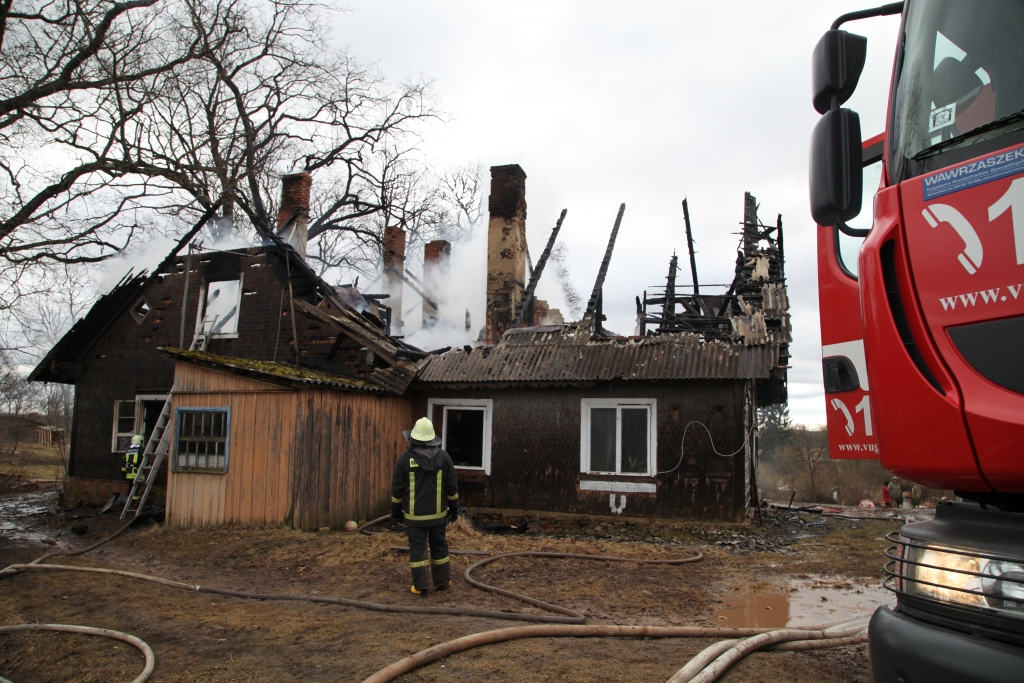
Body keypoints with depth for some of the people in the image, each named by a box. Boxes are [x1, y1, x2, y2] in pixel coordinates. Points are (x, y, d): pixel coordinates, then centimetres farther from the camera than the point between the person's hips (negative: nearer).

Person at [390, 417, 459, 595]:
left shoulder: (405, 458, -9)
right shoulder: (443, 457, -4)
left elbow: (397, 489, -4)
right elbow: (452, 487, 0)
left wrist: (396, 512, 8)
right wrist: (454, 509, 10)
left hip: (414, 514, -2)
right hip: (438, 513, 2)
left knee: (417, 548, 4)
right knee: (439, 546, 14)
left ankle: (421, 585, 7)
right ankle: (442, 581, 22)